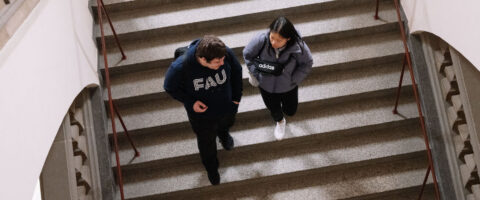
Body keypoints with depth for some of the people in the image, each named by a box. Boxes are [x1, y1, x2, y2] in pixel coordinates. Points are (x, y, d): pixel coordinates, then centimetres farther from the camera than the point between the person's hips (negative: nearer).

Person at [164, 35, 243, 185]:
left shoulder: (226, 53, -35)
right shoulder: (180, 68, -40)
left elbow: (236, 71, -10)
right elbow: (170, 87, -17)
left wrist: (236, 96, -4)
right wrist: (190, 102, -27)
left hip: (227, 107, 2)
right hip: (201, 113, -2)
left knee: (227, 124, 38)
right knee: (207, 142, 26)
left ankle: (223, 133, 77)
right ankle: (211, 168, 60)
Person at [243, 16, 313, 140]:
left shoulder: (298, 47, -35)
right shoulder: (261, 40, -34)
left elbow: (307, 64, -12)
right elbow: (247, 54, -11)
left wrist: (293, 79, -14)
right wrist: (255, 73, -10)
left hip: (288, 87, 0)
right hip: (266, 85, 0)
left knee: (290, 111, 26)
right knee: (273, 109, 29)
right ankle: (280, 122, 66)